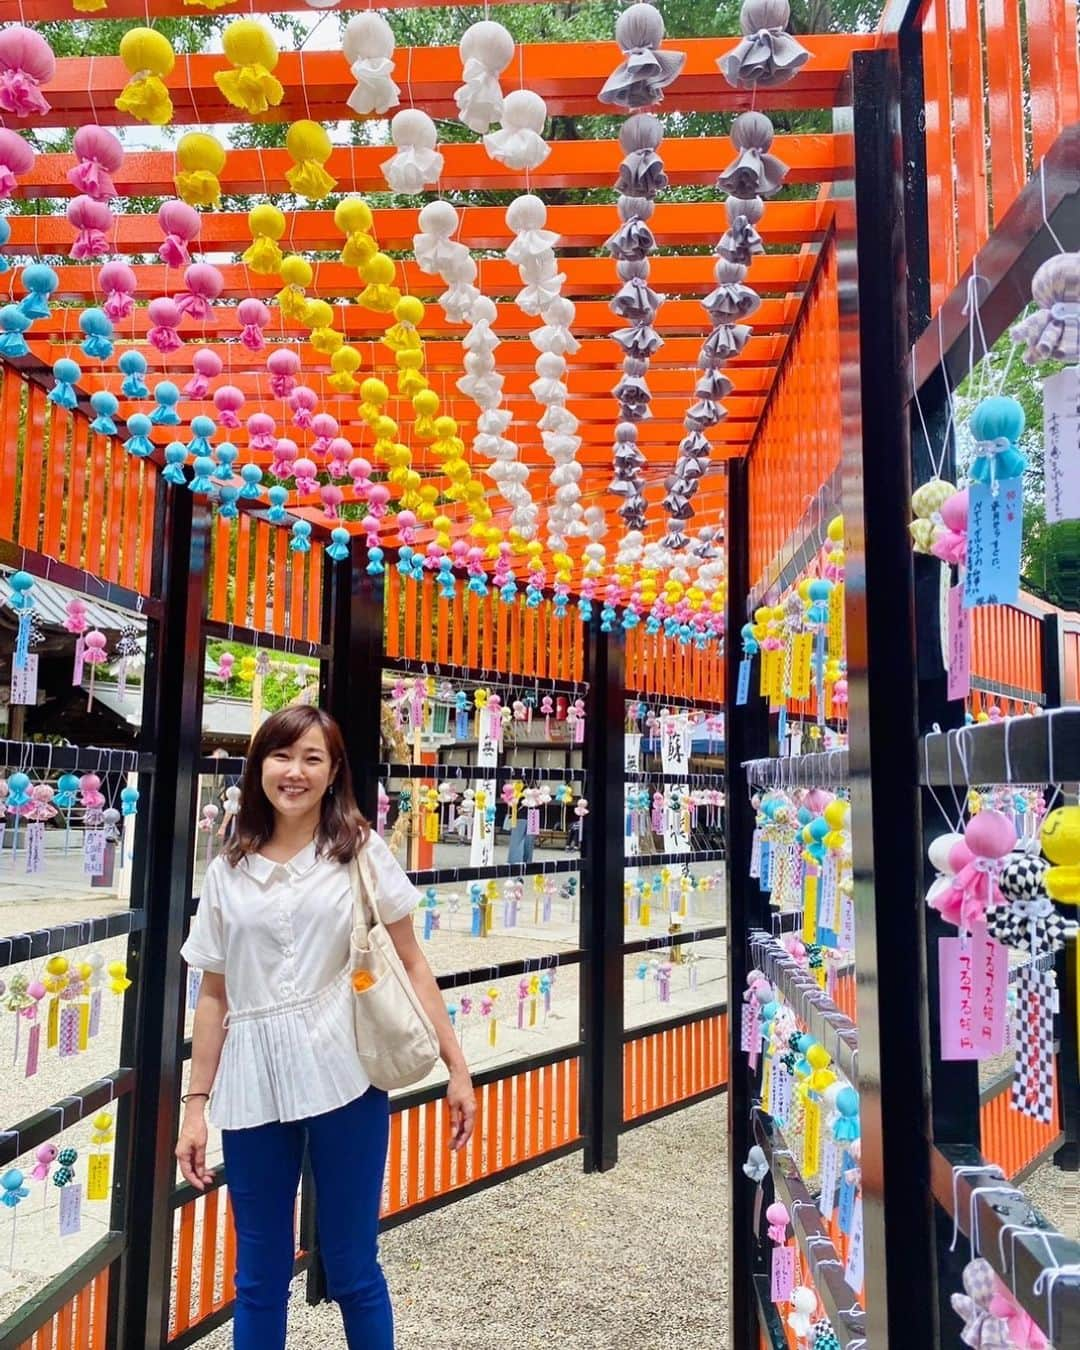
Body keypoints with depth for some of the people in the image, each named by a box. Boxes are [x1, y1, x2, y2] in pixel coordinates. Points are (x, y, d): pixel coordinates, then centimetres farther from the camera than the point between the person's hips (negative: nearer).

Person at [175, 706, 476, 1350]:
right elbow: (214, 995, 10)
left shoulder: (362, 851, 1)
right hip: (252, 1089, 2)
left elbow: (411, 963, 1)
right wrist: (196, 1103, 9)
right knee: (259, 1277, 13)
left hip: (343, 1080, -2)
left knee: (352, 1269, 8)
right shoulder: (227, 872, 7)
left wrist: (457, 1066, -2)